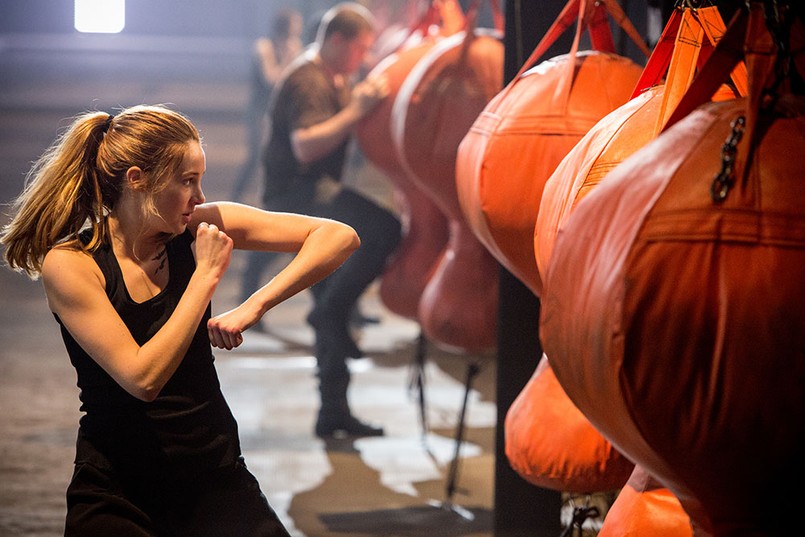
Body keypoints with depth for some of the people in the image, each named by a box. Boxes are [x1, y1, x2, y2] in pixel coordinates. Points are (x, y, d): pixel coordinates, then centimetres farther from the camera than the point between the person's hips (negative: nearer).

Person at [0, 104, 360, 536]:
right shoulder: (69, 264, -12)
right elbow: (143, 379, -21)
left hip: (215, 479, 3)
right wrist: (206, 276, -18)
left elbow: (340, 237, -6)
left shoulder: (199, 228, -2)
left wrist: (254, 306, -17)